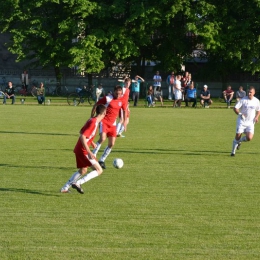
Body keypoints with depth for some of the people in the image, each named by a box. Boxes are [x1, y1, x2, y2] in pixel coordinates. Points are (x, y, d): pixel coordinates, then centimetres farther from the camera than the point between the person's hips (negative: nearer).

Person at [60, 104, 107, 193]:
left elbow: (82, 132, 23)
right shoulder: (93, 122, -19)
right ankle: (78, 183, -13)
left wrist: (91, 142, 32)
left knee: (83, 170, 26)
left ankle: (65, 188, 25)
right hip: (83, 151, -10)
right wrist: (89, 152, -28)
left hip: (78, 149, 10)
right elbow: (82, 136, -26)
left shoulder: (92, 120, 9)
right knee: (99, 170, -7)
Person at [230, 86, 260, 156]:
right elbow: (235, 108, -8)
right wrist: (240, 114, -26)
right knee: (237, 136, -5)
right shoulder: (243, 100, -8)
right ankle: (233, 152, 14)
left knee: (249, 138, -15)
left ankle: (239, 141, 18)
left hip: (250, 122, 2)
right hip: (242, 121, -2)